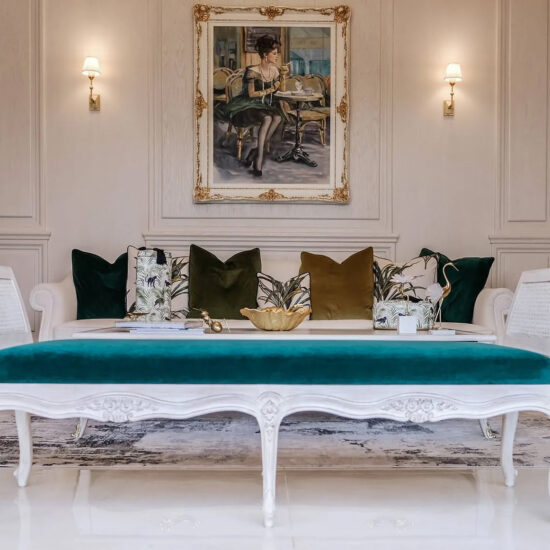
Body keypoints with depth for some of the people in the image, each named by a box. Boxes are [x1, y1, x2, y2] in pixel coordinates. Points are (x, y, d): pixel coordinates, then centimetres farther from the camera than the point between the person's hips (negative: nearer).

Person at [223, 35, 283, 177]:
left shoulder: (275, 70, 7)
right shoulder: (252, 71, -14)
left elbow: (276, 89, 19)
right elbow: (251, 94, -13)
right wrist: (269, 90, -8)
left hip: (266, 105, 6)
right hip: (248, 106, -6)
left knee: (277, 117, -27)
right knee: (267, 118, -35)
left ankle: (256, 150, -22)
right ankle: (259, 159, -35)